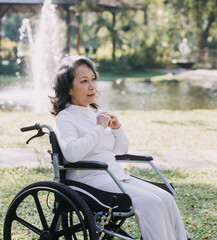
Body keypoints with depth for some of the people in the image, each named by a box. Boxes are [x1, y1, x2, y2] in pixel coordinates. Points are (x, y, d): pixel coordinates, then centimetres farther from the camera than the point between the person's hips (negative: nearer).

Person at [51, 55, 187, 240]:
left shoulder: (96, 113, 18)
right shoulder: (65, 117, -4)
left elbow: (121, 151, 24)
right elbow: (72, 153, -24)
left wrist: (117, 129, 4)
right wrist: (100, 128, -15)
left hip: (117, 175, 7)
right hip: (90, 180, -7)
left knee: (167, 199, -14)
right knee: (151, 203, -25)